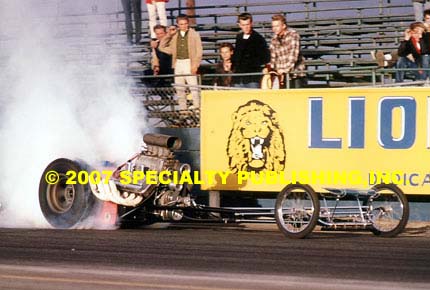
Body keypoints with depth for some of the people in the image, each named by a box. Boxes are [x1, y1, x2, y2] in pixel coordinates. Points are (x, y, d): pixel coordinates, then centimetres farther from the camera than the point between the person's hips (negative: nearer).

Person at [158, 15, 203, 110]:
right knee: (179, 87, 5)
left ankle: (196, 105, -11)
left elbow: (199, 51, 0)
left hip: (189, 62, -4)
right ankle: (182, 108, 11)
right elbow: (162, 47, 15)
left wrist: (195, 65, -10)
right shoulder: (174, 35, 13)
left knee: (193, 84, -13)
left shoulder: (194, 34, 4)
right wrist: (168, 35, 3)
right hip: (178, 63, 4)